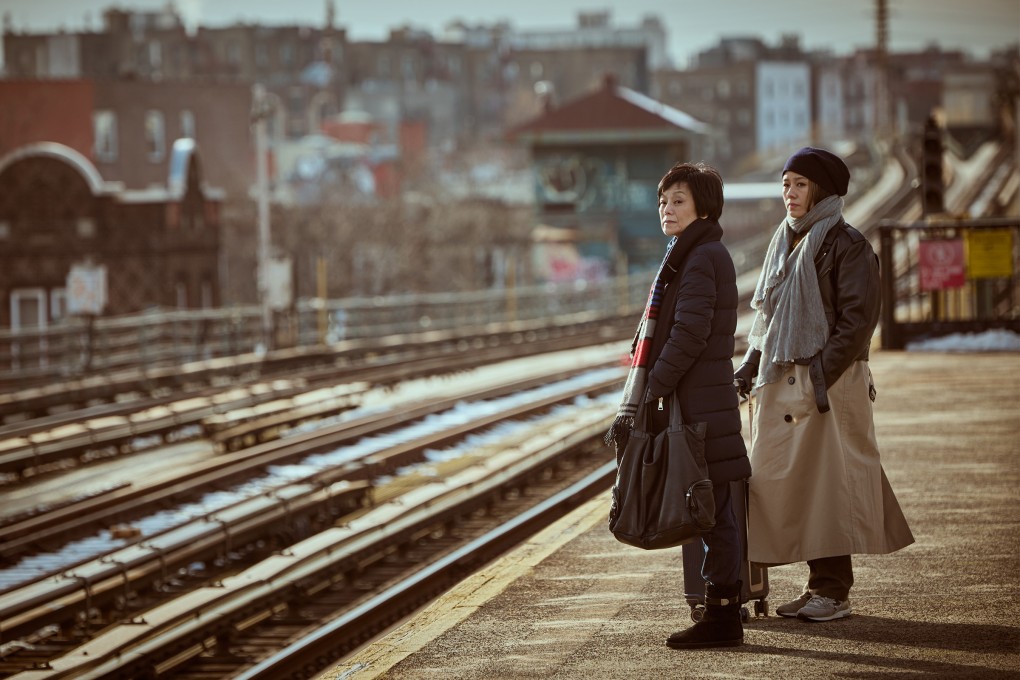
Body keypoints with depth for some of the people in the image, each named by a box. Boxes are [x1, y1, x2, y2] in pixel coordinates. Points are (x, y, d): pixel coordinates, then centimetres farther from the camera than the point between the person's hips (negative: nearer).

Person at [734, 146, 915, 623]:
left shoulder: (848, 246, -7)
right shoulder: (783, 244, 16)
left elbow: (858, 317, -13)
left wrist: (820, 375, -19)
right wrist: (749, 368, 10)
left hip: (830, 385, -7)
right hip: (781, 381, 7)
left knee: (828, 481, -6)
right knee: (785, 481, 5)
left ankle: (833, 591, -1)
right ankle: (819, 584, 12)